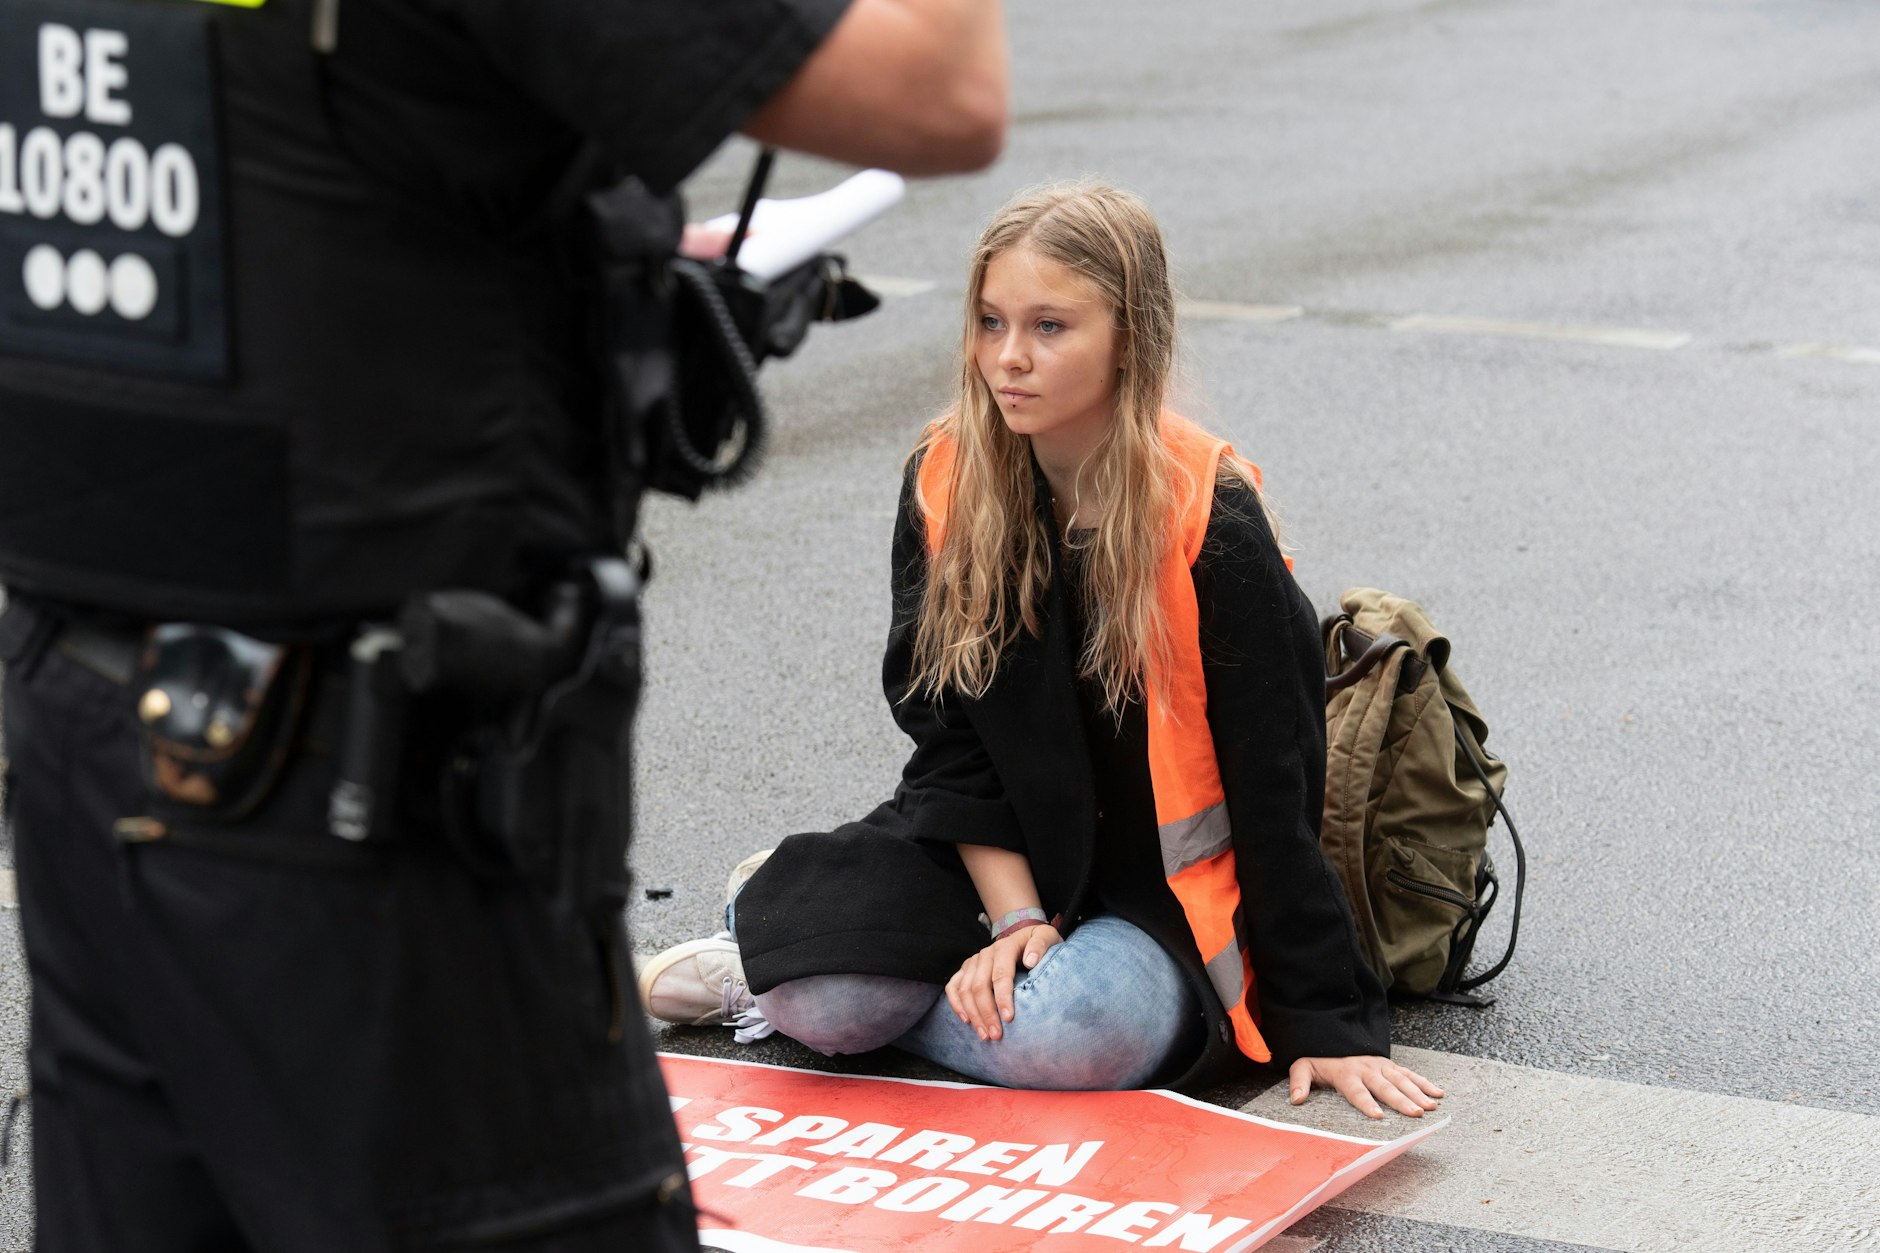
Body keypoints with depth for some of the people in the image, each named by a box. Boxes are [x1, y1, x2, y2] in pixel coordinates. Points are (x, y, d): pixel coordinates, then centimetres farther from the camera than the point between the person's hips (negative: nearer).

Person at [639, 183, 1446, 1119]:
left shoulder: (1211, 523, -17)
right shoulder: (944, 485, -5)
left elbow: (1274, 793, -14)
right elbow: (950, 733, -2)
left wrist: (1324, 1022, -15)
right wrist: (1015, 917, -15)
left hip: (1166, 892, -2)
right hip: (993, 857, 3)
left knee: (1071, 1037, -34)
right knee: (827, 1002, -25)